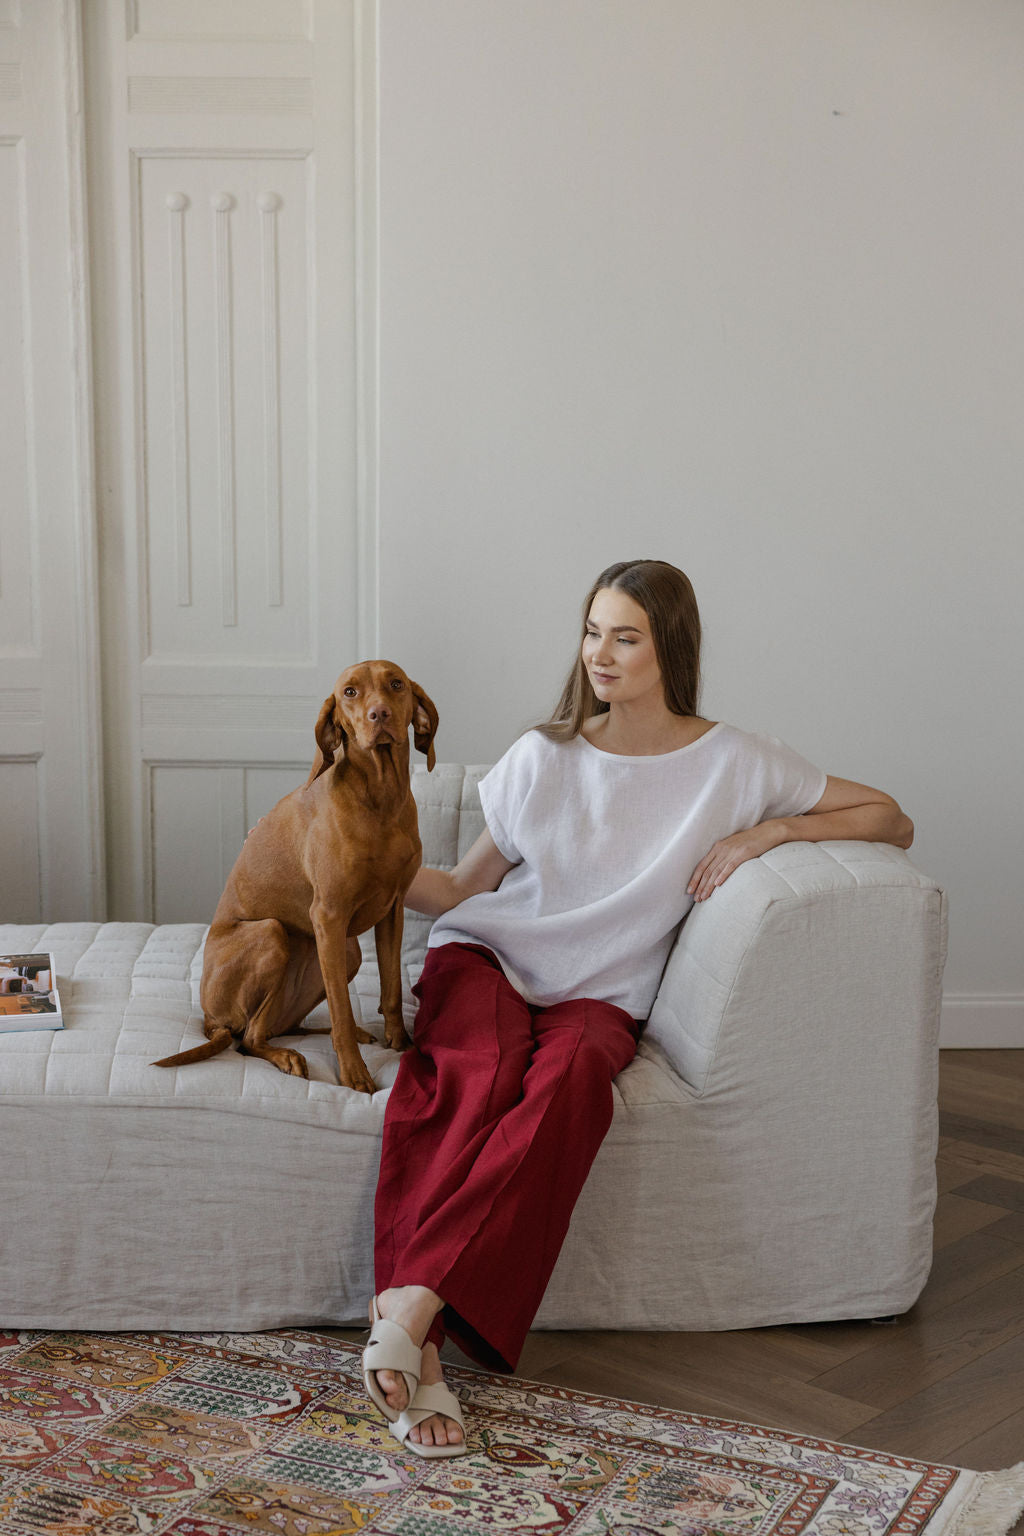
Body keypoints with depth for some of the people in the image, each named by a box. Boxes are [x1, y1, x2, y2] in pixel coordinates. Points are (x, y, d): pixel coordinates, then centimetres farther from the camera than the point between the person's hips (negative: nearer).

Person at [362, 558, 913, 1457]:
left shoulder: (732, 764, 3)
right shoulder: (543, 758, 6)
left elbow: (893, 821, 6)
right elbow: (463, 889, 11)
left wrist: (771, 830, -9)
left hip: (598, 994, 0)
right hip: (488, 960, 1)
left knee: (572, 1073, -39)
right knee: (482, 1072, -37)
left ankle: (414, 1303, -46)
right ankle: (418, 1346, -45)